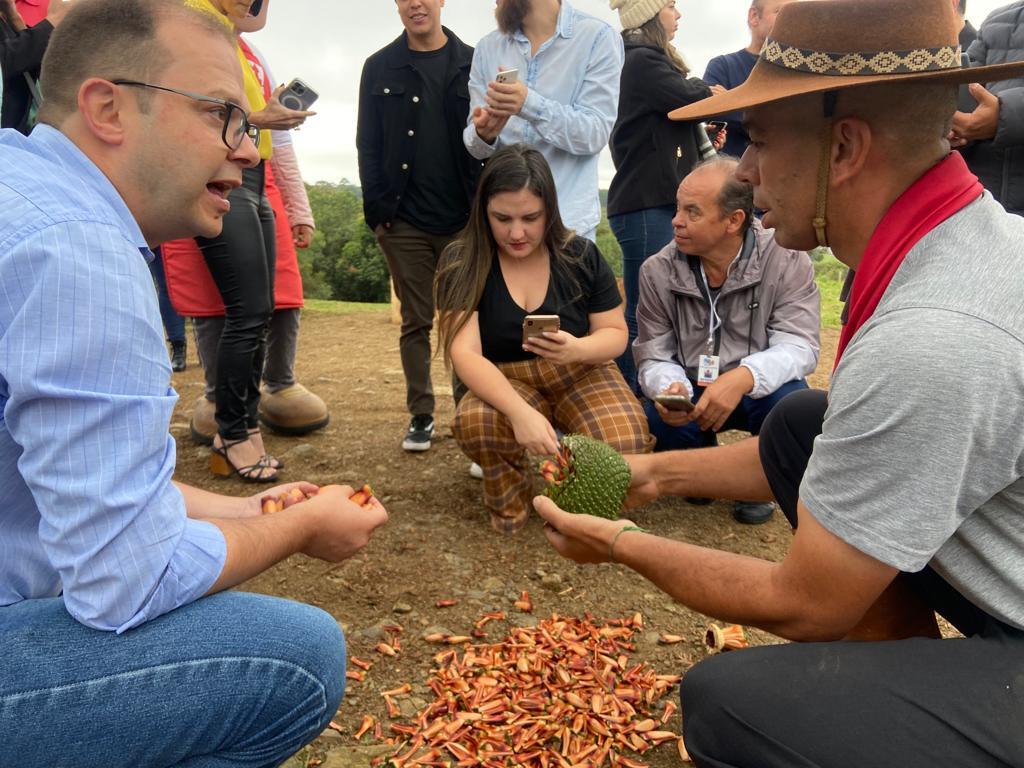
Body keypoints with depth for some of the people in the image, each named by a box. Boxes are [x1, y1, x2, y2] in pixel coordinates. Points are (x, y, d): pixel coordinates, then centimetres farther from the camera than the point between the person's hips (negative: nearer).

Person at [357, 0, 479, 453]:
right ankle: (421, 415, 13)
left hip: (464, 219, 0)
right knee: (416, 321, 5)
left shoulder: (472, 63, 8)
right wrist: (377, 207, -5)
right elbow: (368, 144, 5)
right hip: (405, 222, 0)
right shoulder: (380, 68, 8)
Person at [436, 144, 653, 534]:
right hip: (505, 384, 0)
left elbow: (616, 334, -1)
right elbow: (464, 353, -22)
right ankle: (510, 499, -2)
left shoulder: (582, 255, -6)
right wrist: (520, 411, -40)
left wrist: (578, 349, -28)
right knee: (474, 424, -36)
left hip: (581, 376, 1)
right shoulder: (462, 264, -12)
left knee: (625, 447, -30)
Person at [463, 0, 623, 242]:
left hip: (567, 221, -3)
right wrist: (483, 135, -17)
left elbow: (595, 133, -13)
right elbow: (478, 146, 6)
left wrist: (530, 104, -25)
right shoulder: (487, 47, 9)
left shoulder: (597, 37, -3)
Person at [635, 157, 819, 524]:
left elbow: (799, 345, -23)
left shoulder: (786, 260, -15)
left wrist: (744, 377, -44)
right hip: (689, 396, 1)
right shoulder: (657, 272, -9)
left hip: (759, 390, -1)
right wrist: (669, 388, -34)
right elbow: (654, 356, -9)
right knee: (657, 420, -30)